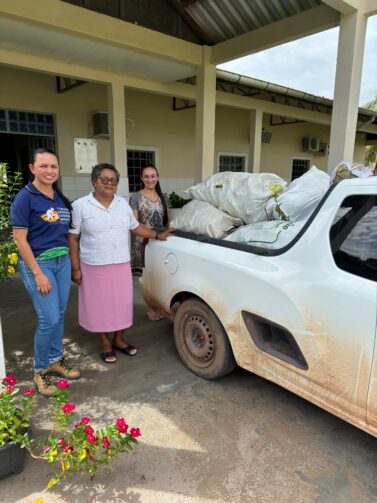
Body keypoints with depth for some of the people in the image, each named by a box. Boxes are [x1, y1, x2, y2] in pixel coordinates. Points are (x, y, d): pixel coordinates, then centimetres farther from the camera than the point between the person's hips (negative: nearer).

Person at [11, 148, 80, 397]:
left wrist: (72, 262, 10)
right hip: (39, 263, -6)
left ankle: (56, 360, 32)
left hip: (62, 261, 6)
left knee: (59, 316, 13)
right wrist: (38, 274, -17)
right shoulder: (25, 198, -10)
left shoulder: (60, 198, 10)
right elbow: (20, 239, -13)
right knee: (49, 319, -5)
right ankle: (41, 370, 17)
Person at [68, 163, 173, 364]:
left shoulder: (123, 203, 6)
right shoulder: (80, 205, -7)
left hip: (122, 265, 4)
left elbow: (135, 227, 17)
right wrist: (75, 268, -10)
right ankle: (105, 344, 28)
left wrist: (157, 235, 8)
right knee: (100, 305, 8)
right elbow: (73, 238, -6)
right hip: (94, 267, -4)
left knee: (122, 303, 12)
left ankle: (119, 339, 33)